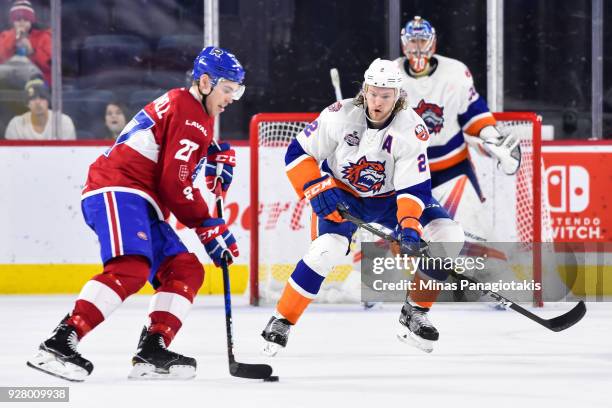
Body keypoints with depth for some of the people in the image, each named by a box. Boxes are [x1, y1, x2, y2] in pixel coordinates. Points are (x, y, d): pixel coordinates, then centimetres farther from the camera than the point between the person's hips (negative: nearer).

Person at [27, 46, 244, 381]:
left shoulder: (190, 109, 23)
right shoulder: (188, 112, -8)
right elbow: (176, 184, -14)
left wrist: (218, 155, 21)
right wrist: (209, 228, -6)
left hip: (140, 203, 11)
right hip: (118, 191, -11)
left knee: (185, 270, 6)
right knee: (130, 269, -30)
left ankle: (151, 352, -3)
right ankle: (59, 344, -37)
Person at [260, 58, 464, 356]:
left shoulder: (411, 129, -21)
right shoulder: (339, 116, -22)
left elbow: (415, 188, -21)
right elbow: (298, 153, -12)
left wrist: (409, 225, -38)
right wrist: (318, 190, -24)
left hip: (390, 197, 2)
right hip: (342, 195, -2)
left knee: (448, 235, -16)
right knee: (327, 250, -29)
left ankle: (414, 314, -1)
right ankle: (281, 322, -13)